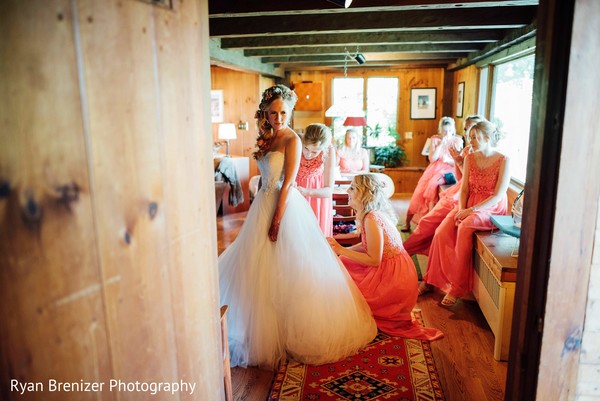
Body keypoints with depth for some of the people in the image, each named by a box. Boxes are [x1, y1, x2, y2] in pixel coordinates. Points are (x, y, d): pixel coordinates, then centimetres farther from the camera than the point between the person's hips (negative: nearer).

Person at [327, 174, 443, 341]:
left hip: (393, 279, -9)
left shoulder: (371, 219, -25)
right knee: (342, 265, 14)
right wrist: (341, 250, 5)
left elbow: (374, 260, -24)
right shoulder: (373, 214, 4)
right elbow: (369, 246, 12)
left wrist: (341, 250, -20)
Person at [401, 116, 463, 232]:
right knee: (420, 190, -12)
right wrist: (440, 144, -11)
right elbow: (432, 159, -3)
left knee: (432, 184, -32)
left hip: (448, 170, -2)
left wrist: (448, 160, -17)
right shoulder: (435, 139, 5)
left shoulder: (457, 141, 2)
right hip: (434, 169, 2)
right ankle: (408, 223, -3)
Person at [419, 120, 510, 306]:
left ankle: (457, 287, -25)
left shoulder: (503, 161, -9)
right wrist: (461, 210, -12)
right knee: (442, 232, -20)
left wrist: (471, 210, -22)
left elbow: (498, 195, -14)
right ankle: (431, 279, -5)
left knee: (464, 228, -34)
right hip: (468, 206, 5)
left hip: (492, 209, -5)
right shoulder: (470, 158, 7)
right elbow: (464, 189, 6)